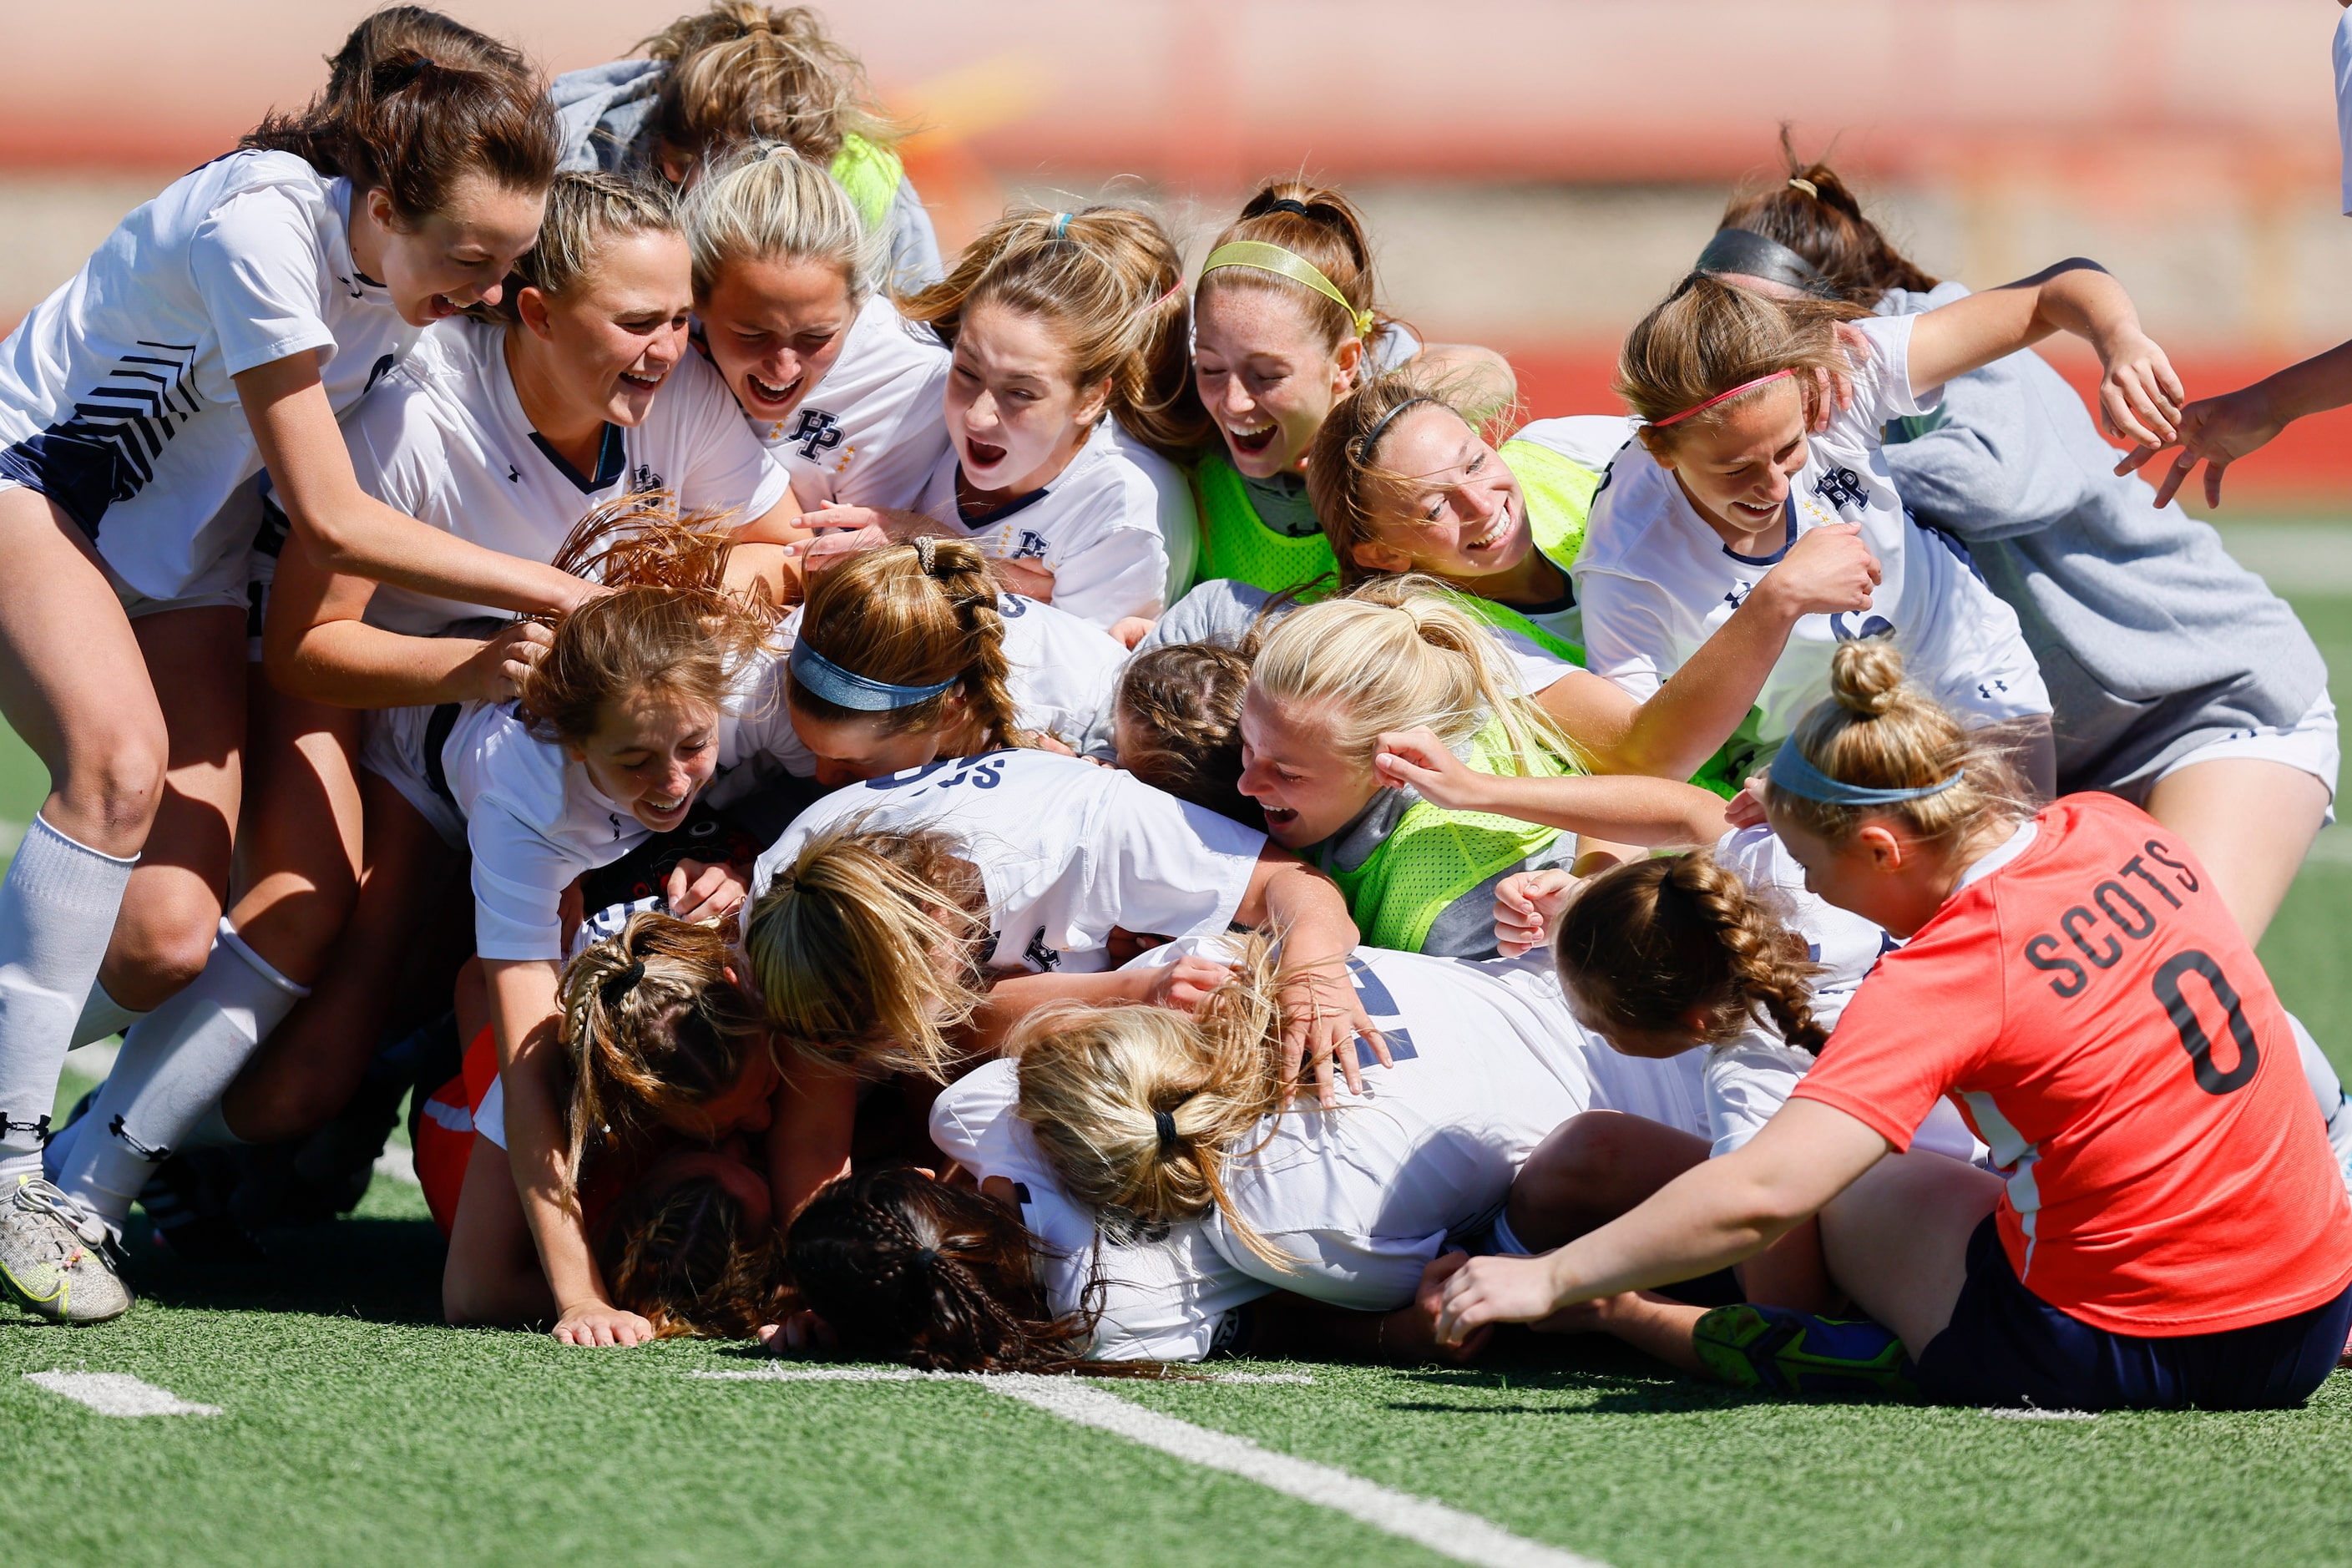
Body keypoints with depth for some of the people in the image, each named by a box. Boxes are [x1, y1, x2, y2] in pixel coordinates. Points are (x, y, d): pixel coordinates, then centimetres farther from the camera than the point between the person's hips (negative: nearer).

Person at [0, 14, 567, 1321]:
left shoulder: (441, 283, -10)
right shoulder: (265, 224, -30)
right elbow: (331, 518, -27)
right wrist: (556, 593, -25)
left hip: (185, 559, 6)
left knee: (168, 943, -13)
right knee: (124, 755, -35)